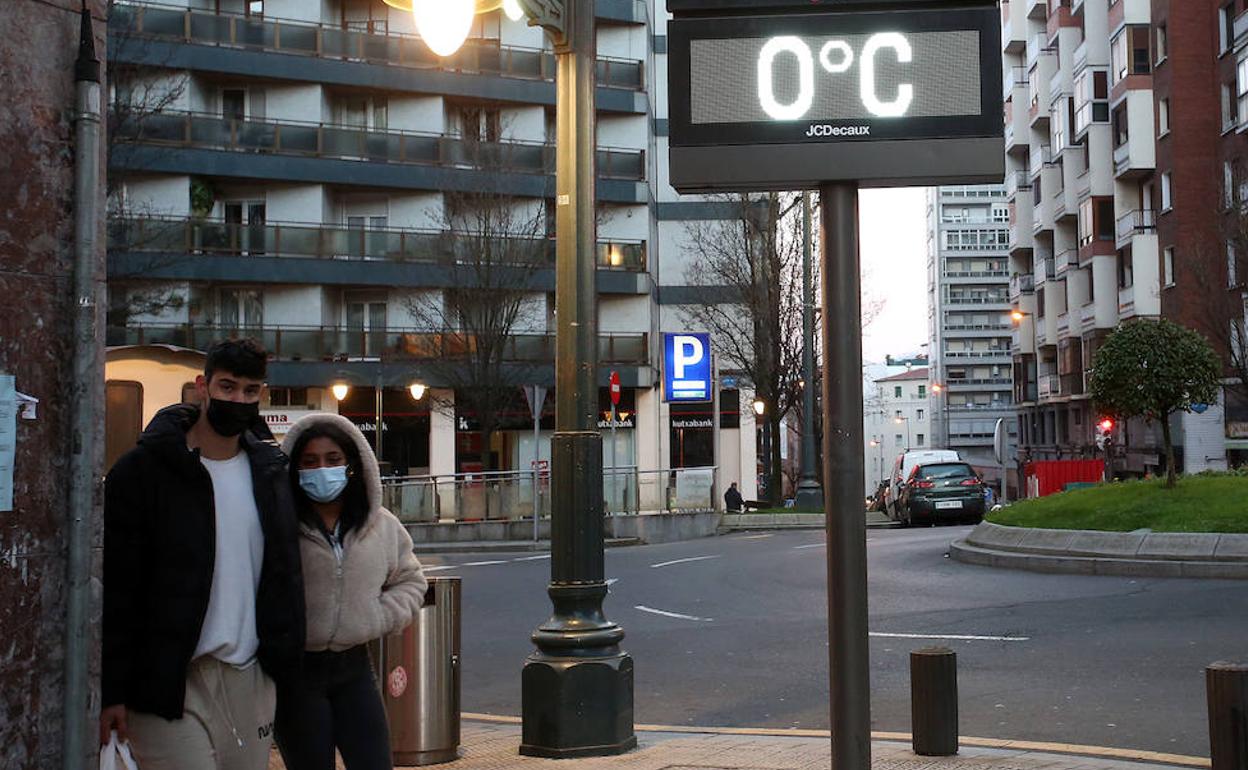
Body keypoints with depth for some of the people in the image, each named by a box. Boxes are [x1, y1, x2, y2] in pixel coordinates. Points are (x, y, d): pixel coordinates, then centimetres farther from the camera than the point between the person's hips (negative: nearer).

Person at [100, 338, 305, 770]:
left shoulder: (269, 471, 10)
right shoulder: (143, 470, -4)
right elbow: (114, 589, -6)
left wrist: (284, 663, 10)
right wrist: (111, 691, -9)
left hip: (252, 680, 5)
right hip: (170, 684, -5)